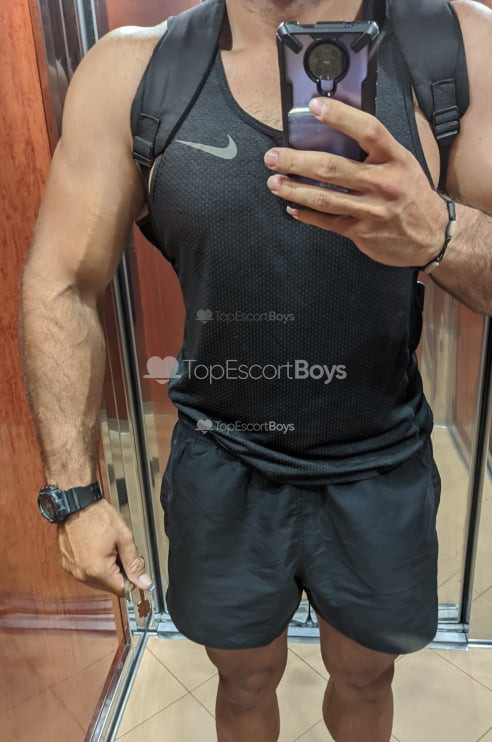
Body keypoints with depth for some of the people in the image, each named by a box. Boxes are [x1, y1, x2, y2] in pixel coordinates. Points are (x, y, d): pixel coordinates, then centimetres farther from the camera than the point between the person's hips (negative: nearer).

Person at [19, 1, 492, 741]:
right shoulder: (131, 70, -8)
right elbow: (61, 288, -8)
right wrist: (76, 493, -10)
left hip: (381, 472, 1)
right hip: (223, 474, 0)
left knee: (365, 677, 26)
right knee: (247, 680, 24)